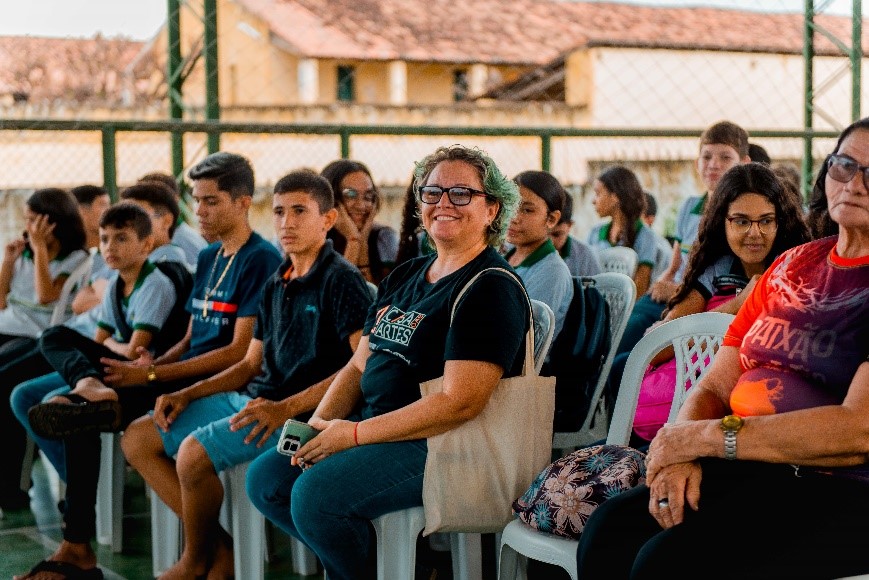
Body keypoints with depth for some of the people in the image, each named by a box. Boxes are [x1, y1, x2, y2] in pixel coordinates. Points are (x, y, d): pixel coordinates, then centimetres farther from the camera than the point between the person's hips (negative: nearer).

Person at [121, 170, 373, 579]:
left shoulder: (341, 280, -9)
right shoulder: (276, 286, 16)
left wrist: (287, 407, -25)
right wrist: (187, 395, 6)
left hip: (302, 410, -9)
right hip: (251, 398, 9)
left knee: (195, 452, -28)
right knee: (138, 439, 6)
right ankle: (216, 545, 3)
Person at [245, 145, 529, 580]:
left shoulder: (491, 288, -13)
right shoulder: (405, 276, 15)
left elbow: (460, 402, -22)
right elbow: (359, 367, 16)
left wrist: (354, 434, -19)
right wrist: (320, 423, -4)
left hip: (439, 444, -9)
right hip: (371, 426, 9)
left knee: (315, 493, -26)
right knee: (265, 478, -1)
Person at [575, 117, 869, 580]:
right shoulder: (794, 265, 16)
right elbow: (713, 388, 13)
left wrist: (706, 436, -13)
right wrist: (679, 457, -9)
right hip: (751, 470, 6)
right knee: (611, 526, -17)